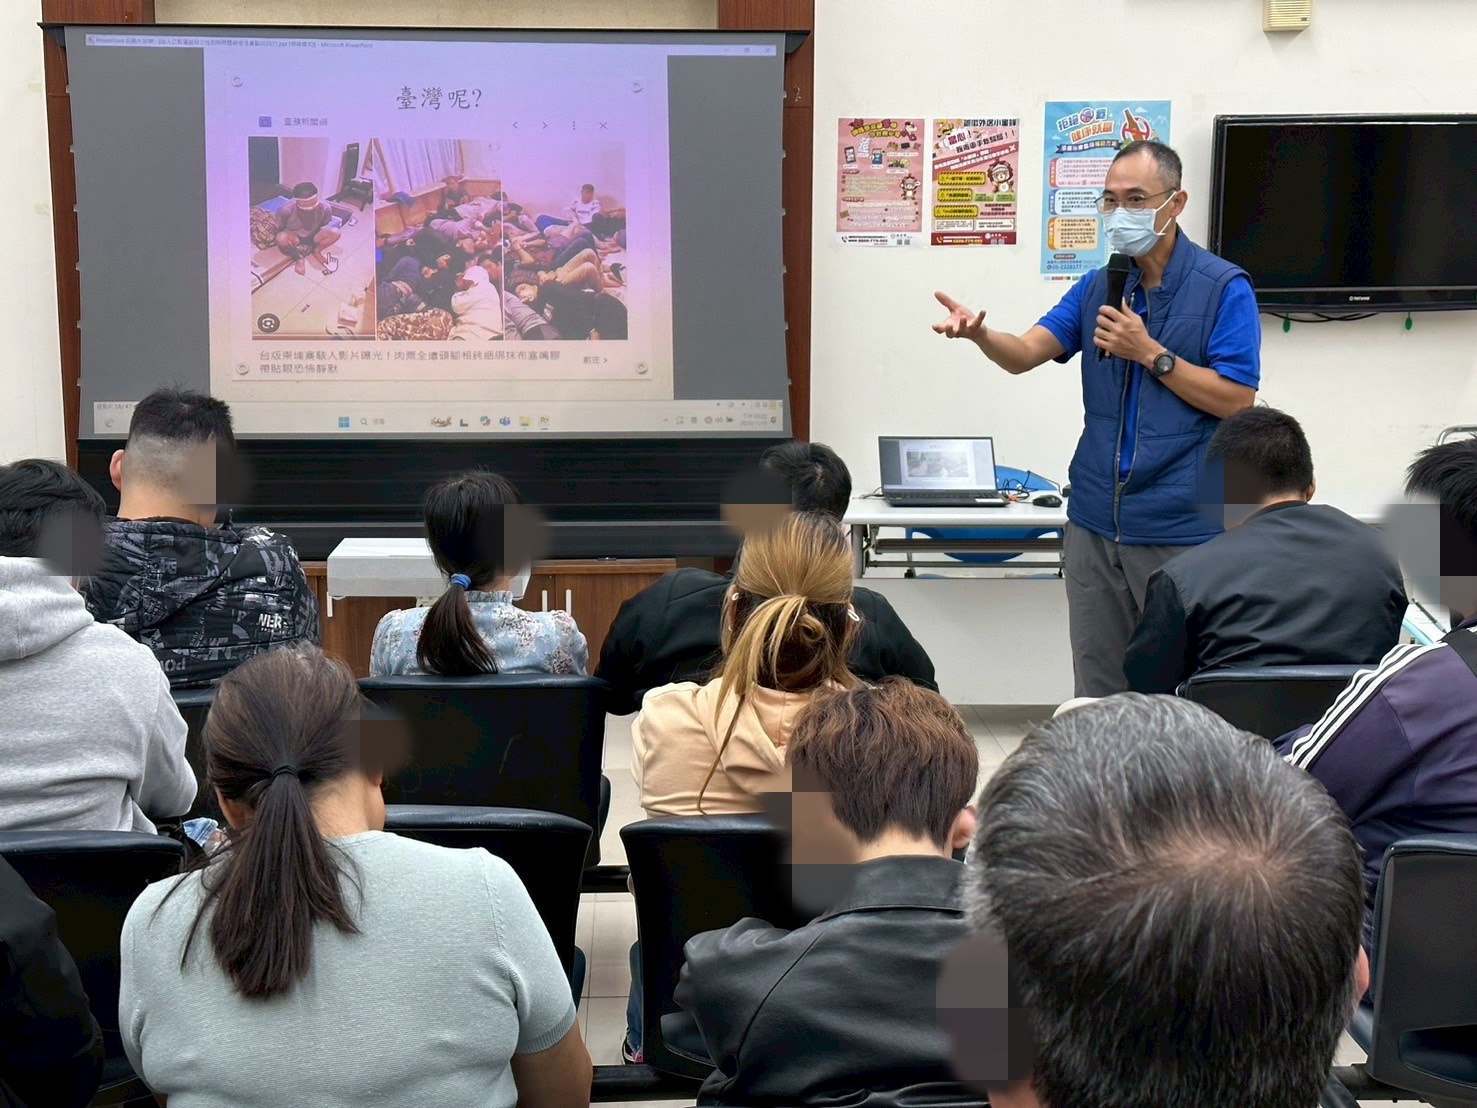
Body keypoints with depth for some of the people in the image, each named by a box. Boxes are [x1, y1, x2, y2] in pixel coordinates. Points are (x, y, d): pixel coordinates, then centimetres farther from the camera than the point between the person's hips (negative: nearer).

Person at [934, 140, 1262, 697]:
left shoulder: (1223, 287, -6)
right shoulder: (1098, 287, 11)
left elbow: (1237, 400, -10)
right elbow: (1025, 353, 0)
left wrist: (1150, 353, -16)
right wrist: (979, 333, -21)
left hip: (1180, 529, -5)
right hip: (1096, 522, 5)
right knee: (1097, 690, 11)